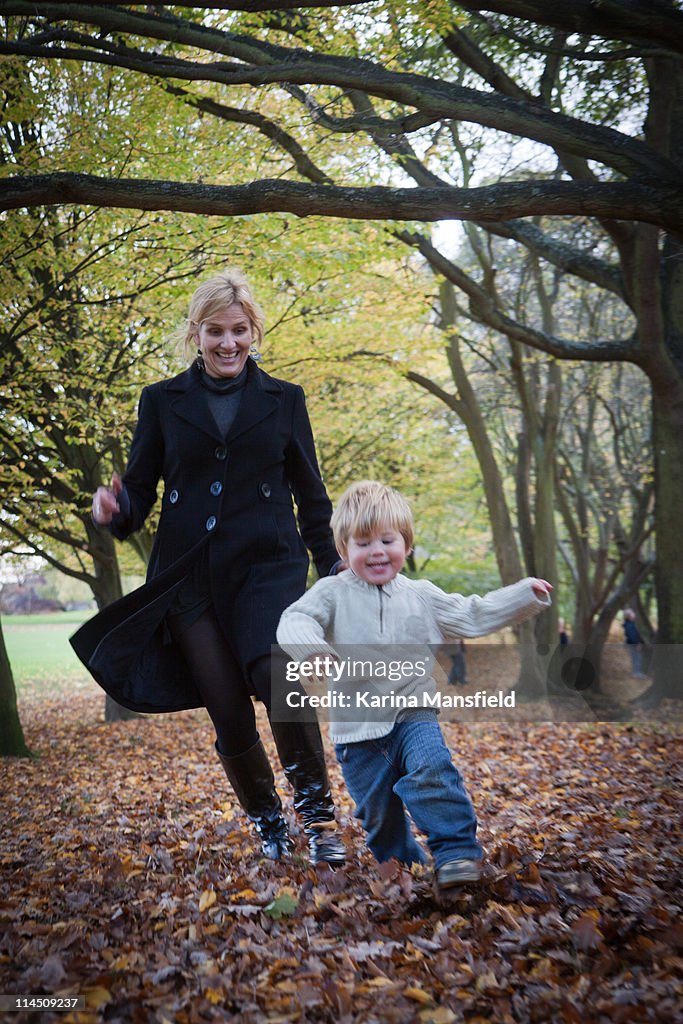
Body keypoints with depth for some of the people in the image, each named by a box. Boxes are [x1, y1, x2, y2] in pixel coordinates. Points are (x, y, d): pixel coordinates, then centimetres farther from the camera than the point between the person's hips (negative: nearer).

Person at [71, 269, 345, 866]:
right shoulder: (162, 401, 8)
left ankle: (318, 816, -6)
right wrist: (117, 509, -16)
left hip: (268, 568, -1)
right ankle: (268, 825, 24)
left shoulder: (283, 400, 9)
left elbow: (310, 496, 12)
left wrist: (333, 570, 7)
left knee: (279, 681, -25)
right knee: (229, 715, 1)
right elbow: (140, 489, 7)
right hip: (188, 575, 1)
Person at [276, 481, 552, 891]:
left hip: (413, 714, 1)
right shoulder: (333, 593, -2)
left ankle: (458, 851, -18)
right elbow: (293, 622, -17)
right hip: (358, 727, 0)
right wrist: (314, 648, -39)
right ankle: (407, 869, 35)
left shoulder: (421, 596, 8)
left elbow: (474, 616, 12)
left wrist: (526, 595, 3)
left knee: (431, 772, -29)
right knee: (379, 817, 11)